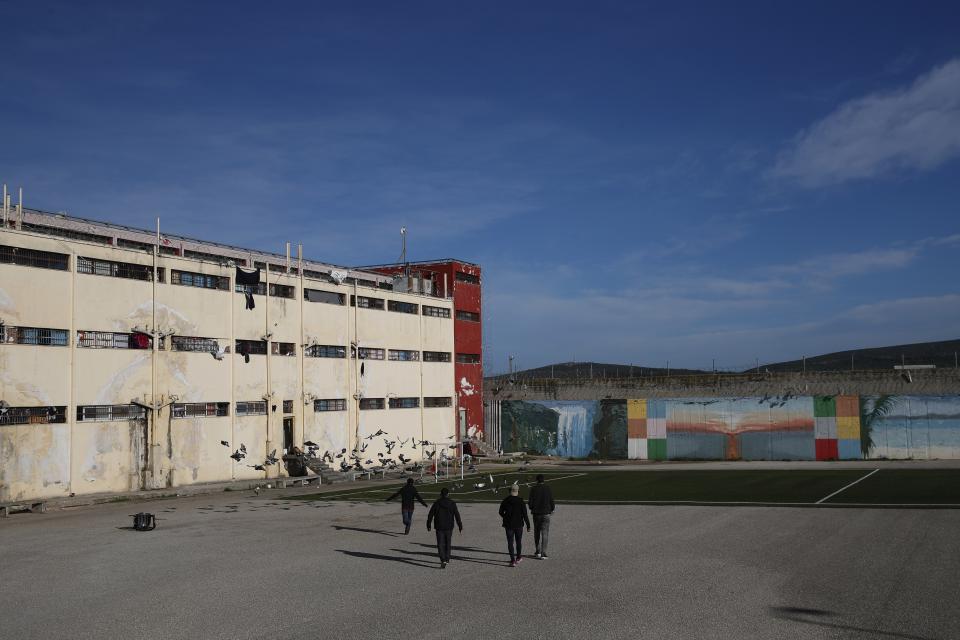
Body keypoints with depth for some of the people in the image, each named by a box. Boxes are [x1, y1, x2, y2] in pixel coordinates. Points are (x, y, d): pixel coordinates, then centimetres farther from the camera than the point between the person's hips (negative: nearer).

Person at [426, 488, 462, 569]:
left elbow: (430, 515, 0)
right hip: (449, 527, 2)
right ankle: (447, 559, 27)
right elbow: (457, 516, -4)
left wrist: (428, 525, 12)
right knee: (448, 543, 18)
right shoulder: (452, 504, -3)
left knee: (440, 544, 0)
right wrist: (460, 526, 1)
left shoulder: (436, 503, -5)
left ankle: (443, 560, -17)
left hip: (439, 528, -2)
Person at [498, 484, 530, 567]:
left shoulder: (505, 501, -4)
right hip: (519, 525, 0)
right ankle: (518, 557, 31)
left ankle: (513, 560, -4)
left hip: (509, 525, 1)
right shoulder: (521, 501, -11)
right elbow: (525, 515, -11)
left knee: (510, 543, 3)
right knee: (519, 541, 18)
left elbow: (501, 512, 5)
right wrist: (528, 525, -3)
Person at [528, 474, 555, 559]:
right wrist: (552, 509, 18)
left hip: (536, 513, 1)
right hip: (546, 513, -1)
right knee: (545, 533, 0)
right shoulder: (548, 489, -5)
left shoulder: (534, 489, -6)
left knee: (537, 532, 16)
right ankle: (543, 554, -5)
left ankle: (538, 552, 20)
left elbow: (530, 501, -6)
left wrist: (531, 507, 17)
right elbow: (551, 501, -1)